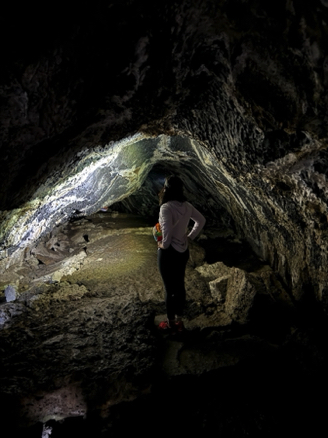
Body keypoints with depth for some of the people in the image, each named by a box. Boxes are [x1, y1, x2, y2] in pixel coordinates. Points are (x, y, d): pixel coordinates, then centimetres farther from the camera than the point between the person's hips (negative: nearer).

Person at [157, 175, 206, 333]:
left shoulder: (166, 207, -22)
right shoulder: (187, 206, 1)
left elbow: (167, 230, -32)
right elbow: (201, 220, 13)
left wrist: (163, 245, -14)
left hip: (168, 253, -7)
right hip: (183, 251, 7)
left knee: (169, 289, 7)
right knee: (179, 285, 18)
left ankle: (171, 323, 23)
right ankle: (179, 320, 31)